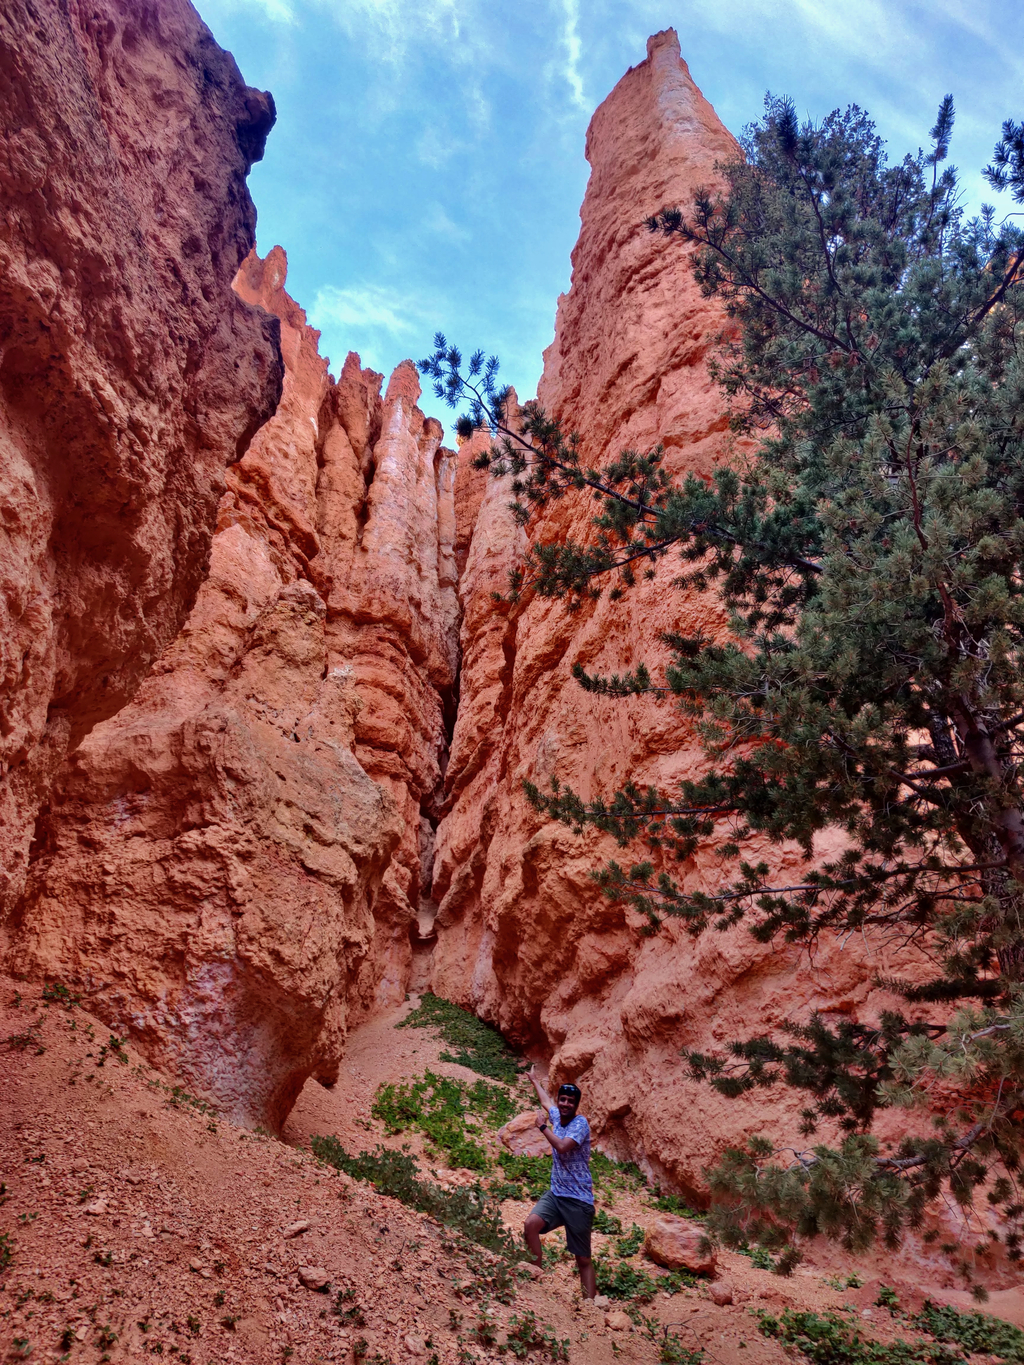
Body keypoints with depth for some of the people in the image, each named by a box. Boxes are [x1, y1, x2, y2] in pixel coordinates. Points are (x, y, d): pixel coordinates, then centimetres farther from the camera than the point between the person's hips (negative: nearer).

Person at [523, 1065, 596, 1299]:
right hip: (555, 1194, 5)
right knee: (530, 1224, -21)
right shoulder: (556, 1116, 8)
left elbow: (562, 1147, -26)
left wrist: (543, 1126, -12)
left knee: (584, 1259, -2)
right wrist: (534, 1080, 47)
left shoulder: (580, 1123, -11)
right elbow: (545, 1100, 30)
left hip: (579, 1201, -5)